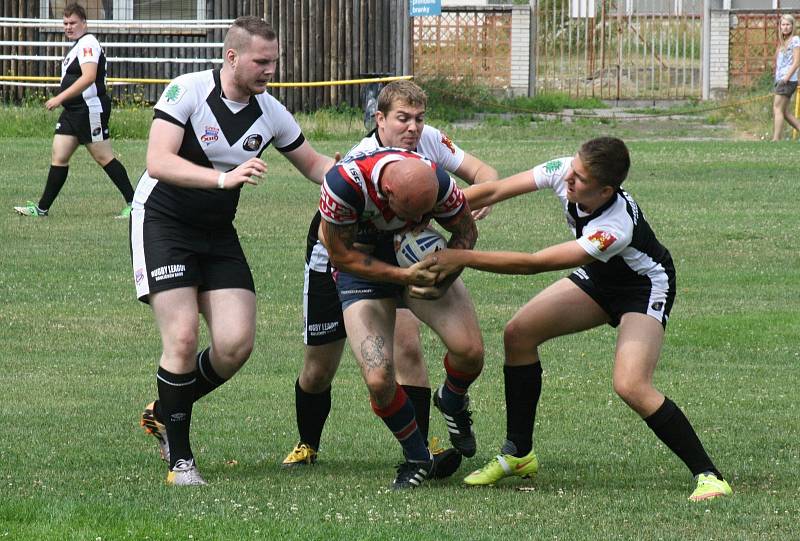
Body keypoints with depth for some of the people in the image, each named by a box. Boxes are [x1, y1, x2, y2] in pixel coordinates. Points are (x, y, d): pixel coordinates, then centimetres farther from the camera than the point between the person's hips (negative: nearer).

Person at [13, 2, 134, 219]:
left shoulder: (88, 43, -14)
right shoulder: (78, 45, 18)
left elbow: (89, 77, -26)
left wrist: (60, 98, -27)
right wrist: (62, 99, 21)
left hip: (90, 109, -10)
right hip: (73, 111, 10)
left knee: (104, 158, -5)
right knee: (58, 157, 6)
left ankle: (133, 203, 1)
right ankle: (42, 208, 7)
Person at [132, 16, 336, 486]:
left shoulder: (269, 112, -1)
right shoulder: (187, 91, -17)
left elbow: (314, 164, 14)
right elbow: (158, 162, -28)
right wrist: (224, 178, -40)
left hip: (218, 234, 5)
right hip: (162, 222, -5)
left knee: (236, 344, -8)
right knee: (183, 338, -16)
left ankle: (165, 413, 18)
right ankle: (179, 459, -2)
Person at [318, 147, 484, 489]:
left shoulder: (436, 182, -28)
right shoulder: (344, 183, -36)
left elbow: (466, 230, -7)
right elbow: (341, 254, -23)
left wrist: (444, 278, -24)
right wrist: (405, 277, -31)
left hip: (421, 260, 2)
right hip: (364, 268, -2)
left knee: (470, 352, -16)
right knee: (379, 381, -17)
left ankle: (452, 403, 22)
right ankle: (417, 460, 11)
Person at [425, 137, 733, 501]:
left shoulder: (616, 229, -40)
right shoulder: (563, 171, -23)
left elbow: (533, 263, -37)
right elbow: (493, 191, -14)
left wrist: (463, 258, -35)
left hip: (644, 288, -8)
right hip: (599, 280, 8)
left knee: (630, 386, -26)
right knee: (518, 333, -1)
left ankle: (708, 475, -15)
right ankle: (518, 454, 11)